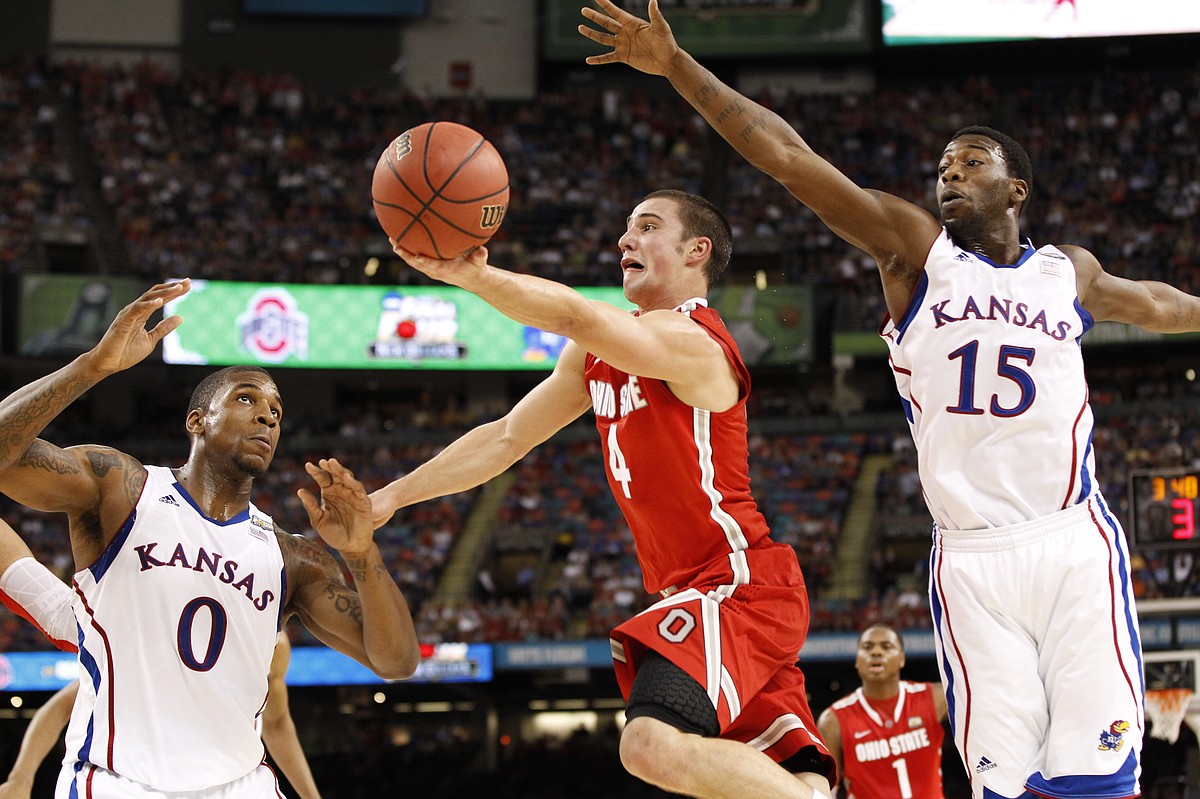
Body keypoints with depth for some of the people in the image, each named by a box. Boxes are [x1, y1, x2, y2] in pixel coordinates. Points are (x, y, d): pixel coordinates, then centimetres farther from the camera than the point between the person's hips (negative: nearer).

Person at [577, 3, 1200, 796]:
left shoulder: (1068, 273, 16)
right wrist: (679, 67, -5)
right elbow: (789, 156, 1)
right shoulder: (915, 247, 9)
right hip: (970, 560, -1)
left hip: (1074, 547, 1)